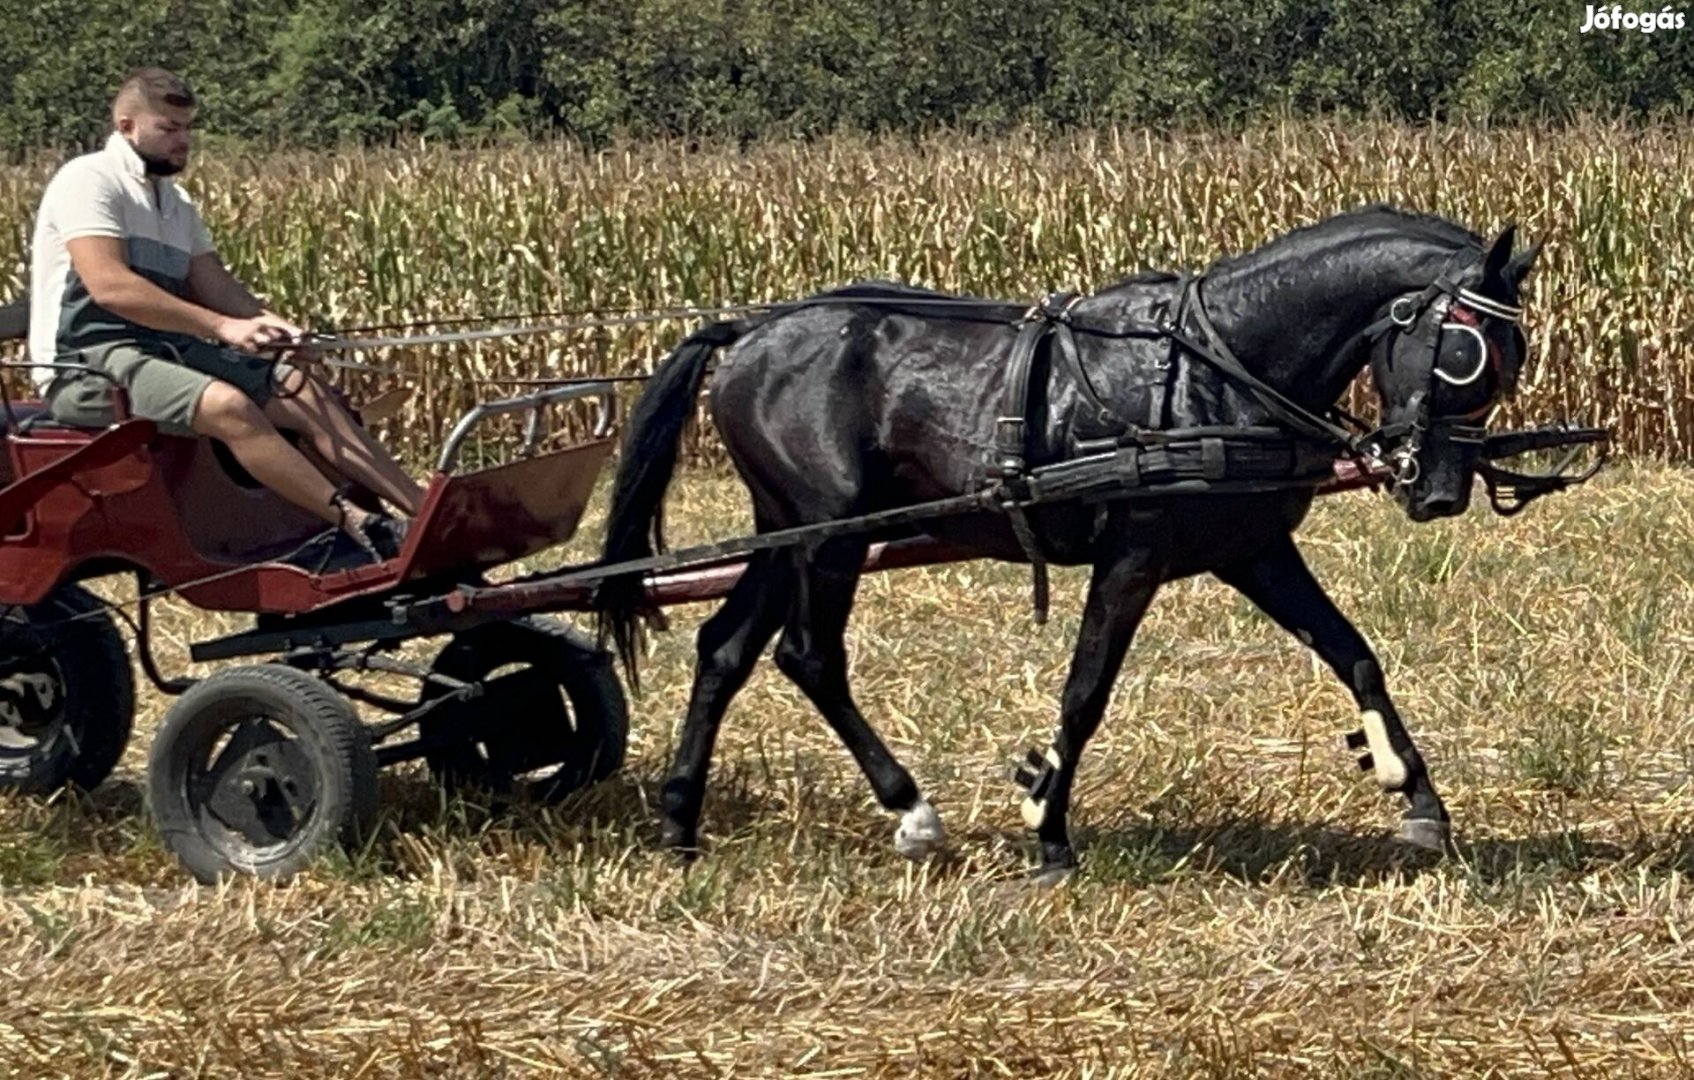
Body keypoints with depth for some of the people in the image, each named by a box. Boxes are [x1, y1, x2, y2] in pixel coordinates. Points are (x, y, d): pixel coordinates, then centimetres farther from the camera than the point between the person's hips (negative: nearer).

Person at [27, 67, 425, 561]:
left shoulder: (176, 203, 20)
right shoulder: (89, 181, -10)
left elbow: (213, 284, 10)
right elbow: (109, 286, -23)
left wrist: (268, 323, -13)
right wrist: (223, 327, -27)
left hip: (167, 348, 9)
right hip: (90, 362, -9)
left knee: (303, 391, -6)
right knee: (227, 404, -32)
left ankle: (423, 509, -13)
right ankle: (361, 527, -37)